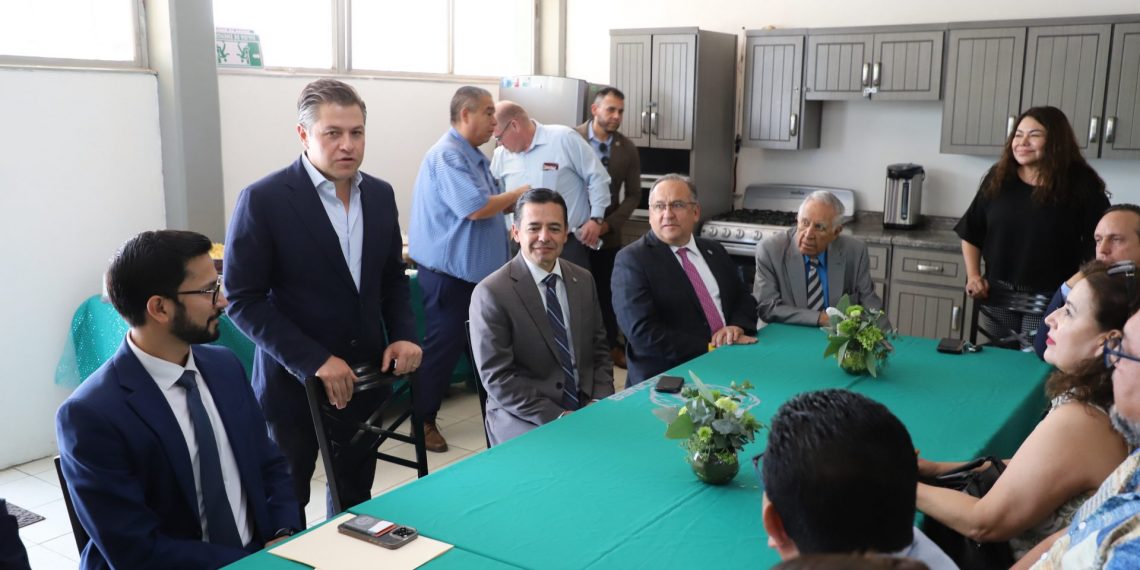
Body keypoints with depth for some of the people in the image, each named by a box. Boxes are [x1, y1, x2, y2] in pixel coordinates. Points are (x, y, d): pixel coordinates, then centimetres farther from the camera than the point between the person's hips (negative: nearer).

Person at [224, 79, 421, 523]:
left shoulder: (380, 194, 4)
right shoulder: (263, 200, -13)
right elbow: (244, 300, -14)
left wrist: (403, 335, -2)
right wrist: (314, 362, -20)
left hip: (365, 377, 5)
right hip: (293, 382, -4)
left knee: (355, 498, 16)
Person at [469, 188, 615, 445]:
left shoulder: (584, 280, 8)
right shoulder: (491, 293, -10)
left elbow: (599, 349, 14)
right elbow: (497, 378, -12)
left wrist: (600, 401, -4)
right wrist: (556, 416, -18)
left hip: (586, 407, 6)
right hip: (524, 418, -5)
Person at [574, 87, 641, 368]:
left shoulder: (628, 148, 1)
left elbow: (633, 194, 3)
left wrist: (609, 224, -10)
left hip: (608, 233, 2)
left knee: (608, 292, 10)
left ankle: (611, 345, 25)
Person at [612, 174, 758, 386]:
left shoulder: (714, 251, 15)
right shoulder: (631, 260, -5)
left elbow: (744, 299, 19)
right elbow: (643, 333, -14)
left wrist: (737, 327, -3)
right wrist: (709, 349, -16)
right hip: (668, 378, -5)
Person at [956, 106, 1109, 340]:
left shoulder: (1081, 184, -8)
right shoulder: (999, 178, 2)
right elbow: (971, 233, 10)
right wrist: (974, 275, 1)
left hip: (1051, 300, -4)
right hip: (999, 295, 4)